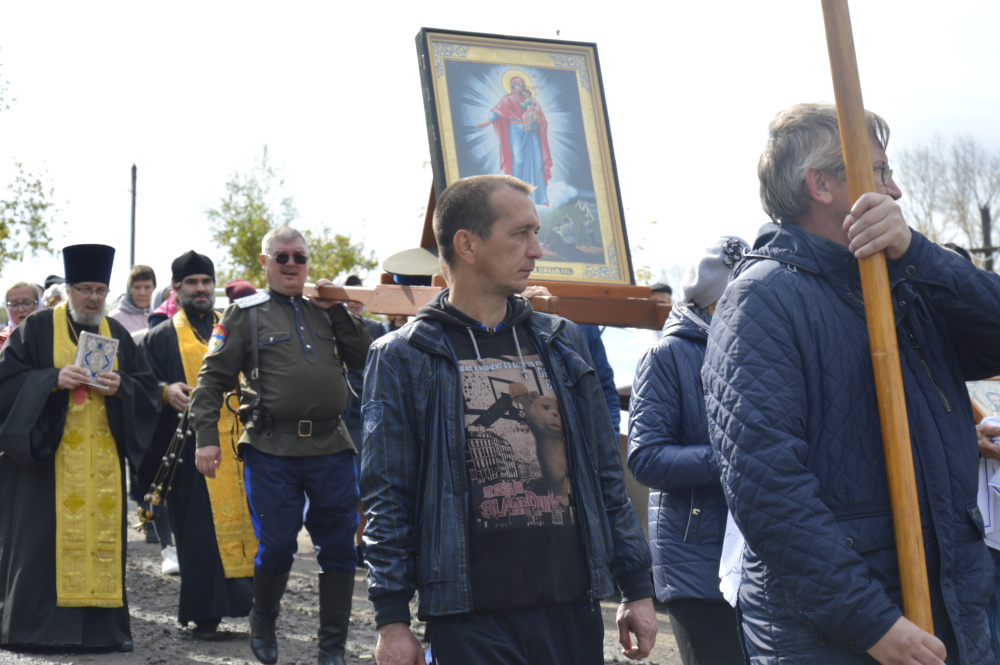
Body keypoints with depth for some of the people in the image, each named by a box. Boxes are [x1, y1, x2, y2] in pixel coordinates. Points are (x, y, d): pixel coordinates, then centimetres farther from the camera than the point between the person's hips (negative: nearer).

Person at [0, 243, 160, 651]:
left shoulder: (117, 334, 13)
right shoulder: (37, 328, 3)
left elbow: (149, 389, 11)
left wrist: (121, 387, -10)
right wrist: (54, 379, -17)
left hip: (103, 460, 3)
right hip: (48, 455, -3)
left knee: (102, 536, 1)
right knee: (45, 537, -5)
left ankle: (102, 626, 7)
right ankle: (37, 624, 4)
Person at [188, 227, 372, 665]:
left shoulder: (325, 311, 17)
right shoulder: (246, 314, 5)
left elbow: (363, 359, 10)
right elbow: (213, 378, 2)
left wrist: (337, 310, 2)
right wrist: (206, 438, -7)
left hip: (331, 448, 3)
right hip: (272, 449, -3)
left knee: (339, 547, 4)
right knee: (275, 546, 1)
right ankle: (263, 624, 29)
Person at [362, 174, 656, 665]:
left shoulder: (562, 343, 11)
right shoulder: (402, 358, -1)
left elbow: (605, 473, 13)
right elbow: (387, 497, -3)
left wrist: (637, 588, 10)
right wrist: (391, 620, -7)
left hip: (574, 609, 4)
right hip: (470, 619, -4)